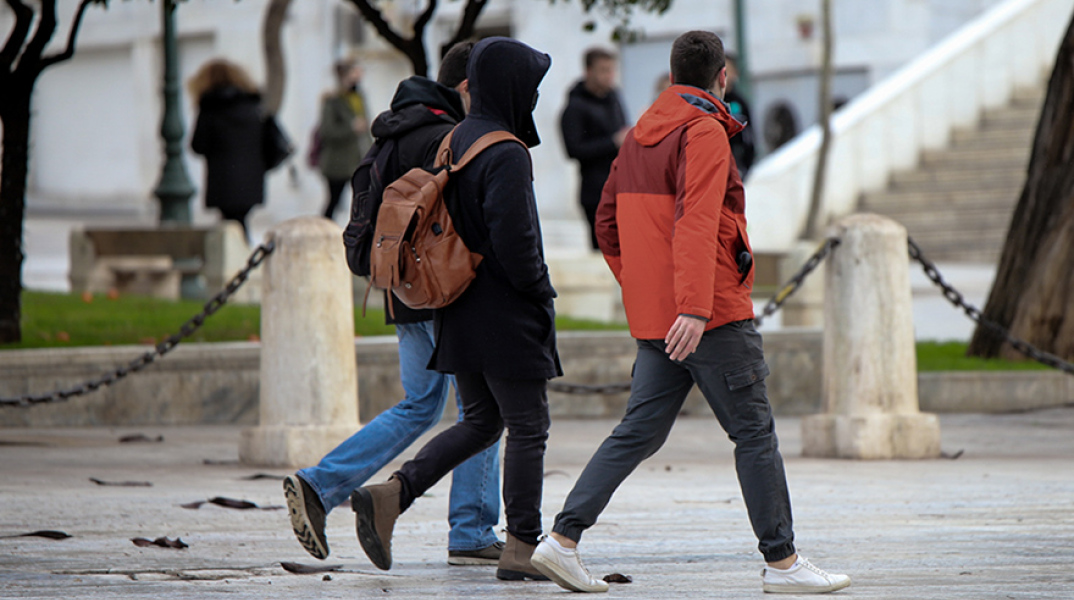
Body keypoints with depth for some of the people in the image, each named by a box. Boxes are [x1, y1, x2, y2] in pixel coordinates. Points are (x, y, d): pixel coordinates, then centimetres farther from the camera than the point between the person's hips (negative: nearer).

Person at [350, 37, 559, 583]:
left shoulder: (456, 141, 10)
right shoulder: (505, 154, -17)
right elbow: (512, 237, -25)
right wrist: (541, 292, -10)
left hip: (461, 313, 9)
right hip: (508, 315, -9)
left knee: (481, 421, 18)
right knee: (527, 428, 0)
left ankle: (391, 495, 2)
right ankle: (521, 550, 1)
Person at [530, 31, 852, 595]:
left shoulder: (639, 135, 14)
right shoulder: (703, 132, -12)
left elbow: (608, 224, 19)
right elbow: (696, 224, -23)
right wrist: (694, 308, -30)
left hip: (654, 318, 8)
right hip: (714, 316, -8)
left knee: (639, 431, 8)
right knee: (754, 433, 0)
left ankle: (563, 539, -1)